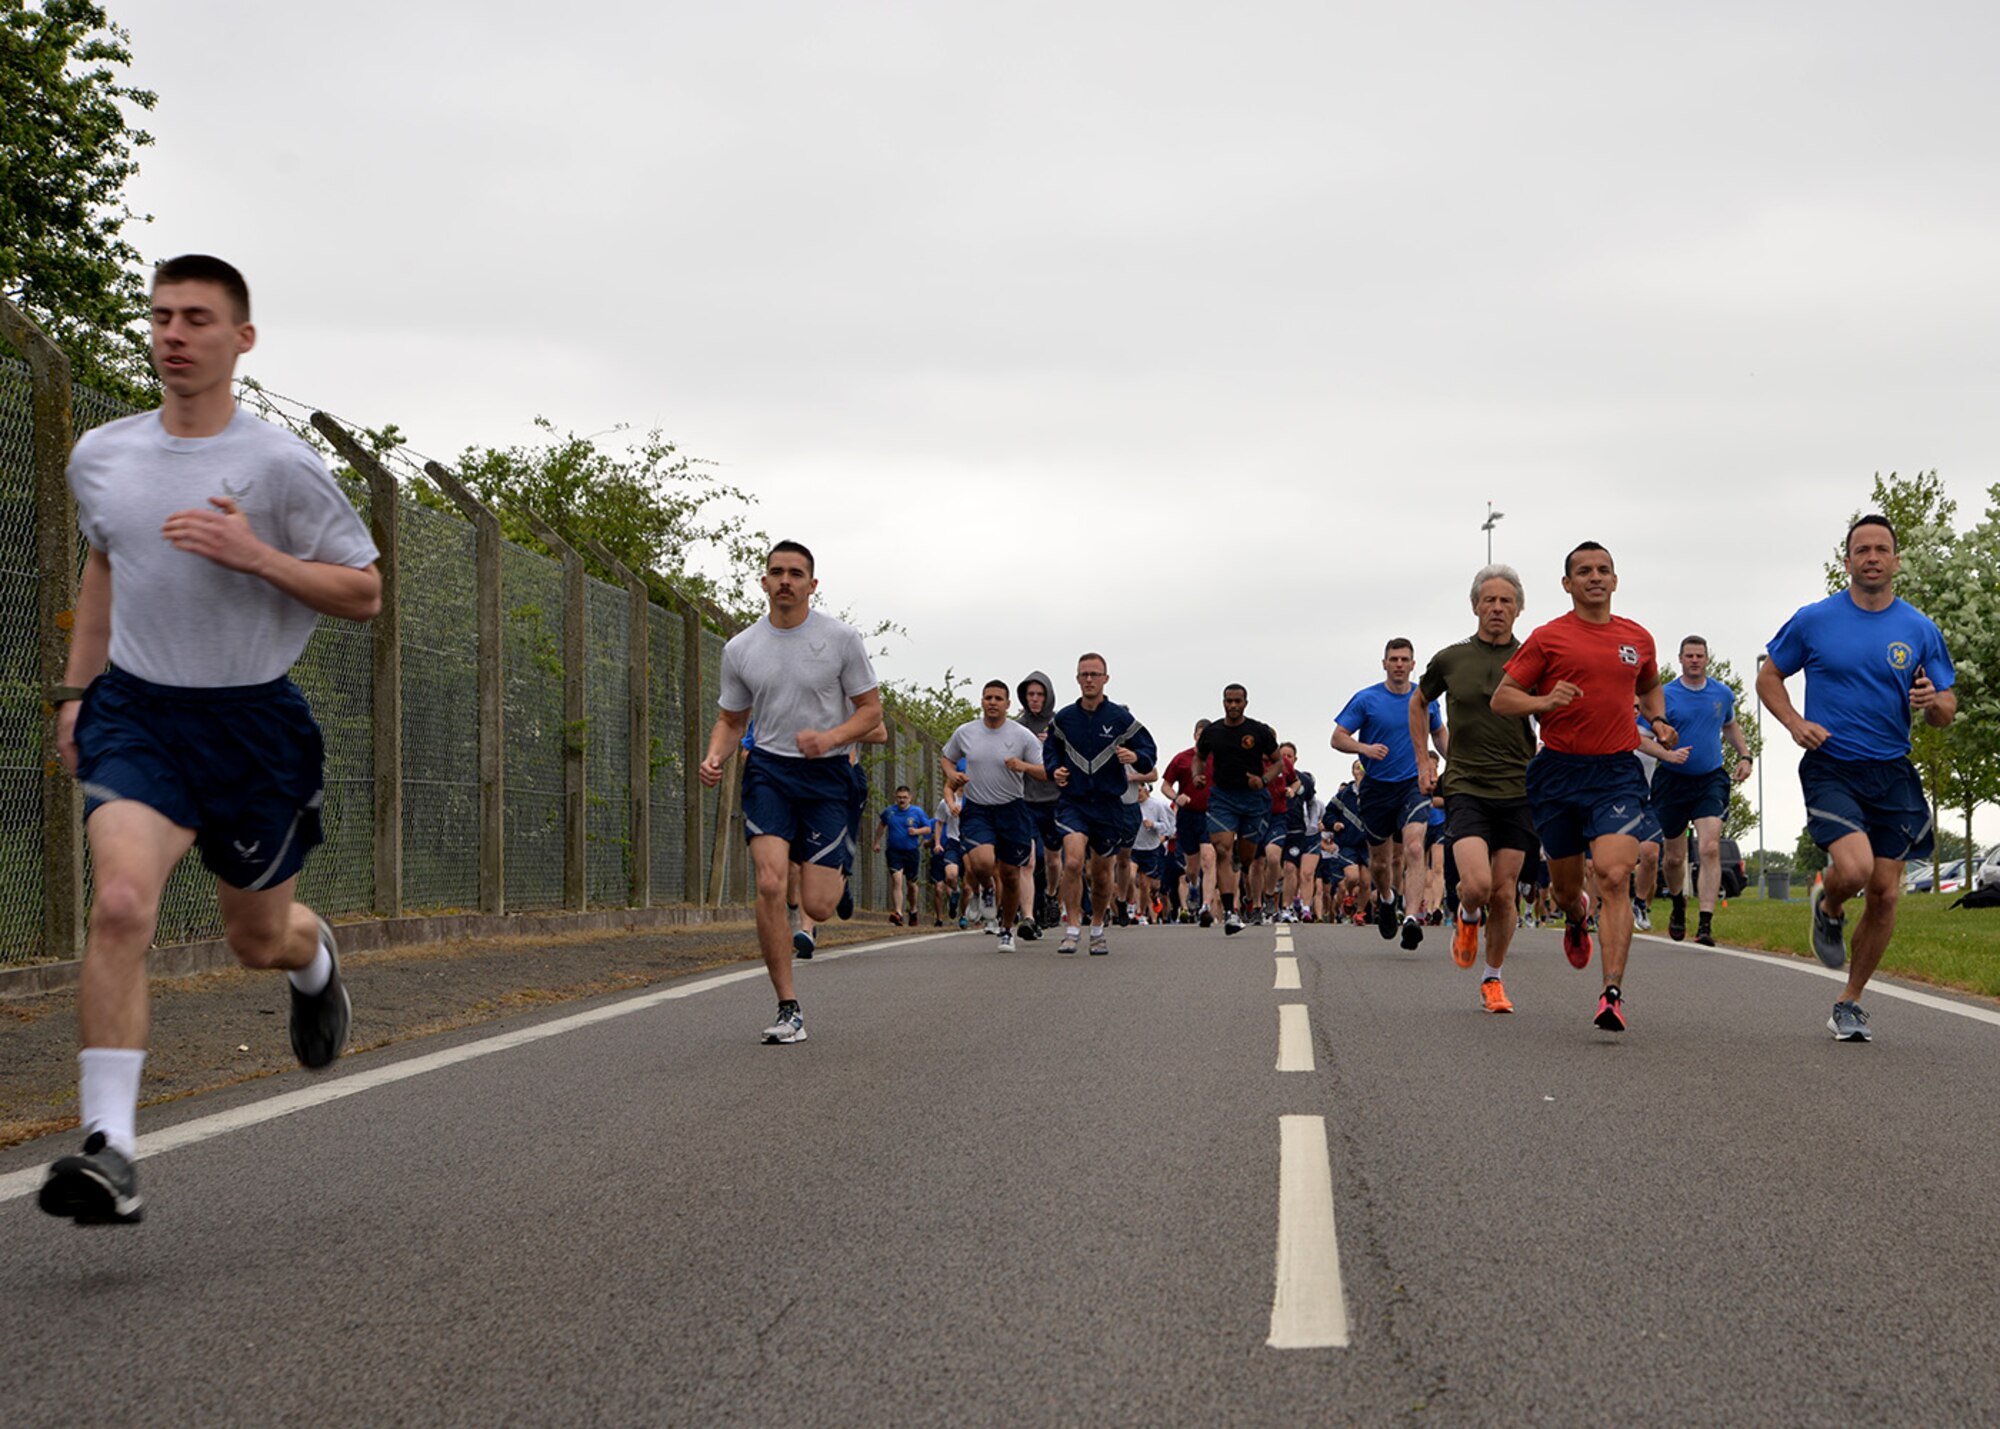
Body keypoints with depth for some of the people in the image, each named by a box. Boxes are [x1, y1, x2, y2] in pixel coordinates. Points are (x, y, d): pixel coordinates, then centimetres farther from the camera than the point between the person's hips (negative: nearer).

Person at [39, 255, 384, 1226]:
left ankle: (314, 957, 54)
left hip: (252, 719, -1)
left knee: (259, 940, 13)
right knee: (121, 903, -23)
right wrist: (76, 689, 16)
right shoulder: (99, 457, 3)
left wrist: (256, 554, -20)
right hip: (136, 712, 2)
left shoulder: (279, 465, -10)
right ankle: (109, 1149, -24)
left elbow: (364, 592, -5)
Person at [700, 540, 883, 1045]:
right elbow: (730, 720, 14)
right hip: (768, 770, 2)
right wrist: (714, 758, -7)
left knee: (817, 907, -6)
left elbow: (871, 709, 1)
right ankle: (789, 1010, -10)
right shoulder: (739, 649, 4)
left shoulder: (841, 638, -3)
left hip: (827, 773, -1)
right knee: (770, 884, -18)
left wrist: (831, 737, -19)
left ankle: (839, 866, 34)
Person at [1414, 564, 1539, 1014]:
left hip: (1517, 791, 1)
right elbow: (1418, 704, 22)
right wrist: (1422, 760, 16)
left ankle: (1493, 979, 22)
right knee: (1477, 885, -19)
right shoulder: (1450, 660, 4)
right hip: (1465, 787, -1)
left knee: (1503, 894, 3)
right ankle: (1468, 917, 18)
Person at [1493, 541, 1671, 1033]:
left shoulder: (1638, 638, 11)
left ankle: (1613, 993, -21)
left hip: (1617, 773, 0)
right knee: (1565, 884, 11)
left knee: (1615, 877, -18)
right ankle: (1577, 917, 51)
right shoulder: (1548, 638, 0)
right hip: (1559, 772, 0)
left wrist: (1658, 721, 11)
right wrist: (1545, 702, -19)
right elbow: (1501, 699, 0)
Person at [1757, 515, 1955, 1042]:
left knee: (1884, 895, 1)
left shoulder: (1920, 630, 4)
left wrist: (1932, 702, -16)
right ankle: (1828, 910, 13)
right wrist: (1796, 724, -8)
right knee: (1854, 867, -25)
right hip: (1830, 767, -3)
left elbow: (1946, 710, 8)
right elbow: (1768, 677, 9)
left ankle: (1849, 1003, 19)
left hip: (1892, 775, 3)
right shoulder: (1814, 620, -1)